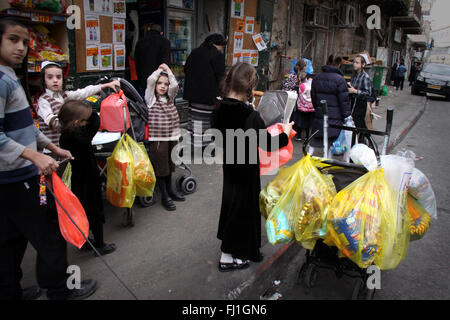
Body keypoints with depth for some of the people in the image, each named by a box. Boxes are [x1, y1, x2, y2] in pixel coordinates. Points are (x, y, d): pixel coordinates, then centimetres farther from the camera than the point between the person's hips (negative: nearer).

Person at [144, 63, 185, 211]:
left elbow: (175, 85, -7)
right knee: (160, 166, 3)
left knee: (169, 164, 17)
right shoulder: (151, 99, -3)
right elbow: (150, 80, -16)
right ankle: (164, 196, 13)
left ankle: (170, 190, 33)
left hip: (172, 137, 5)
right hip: (157, 139, -5)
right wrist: (160, 70, 0)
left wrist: (168, 70, 2)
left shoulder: (170, 97, 11)